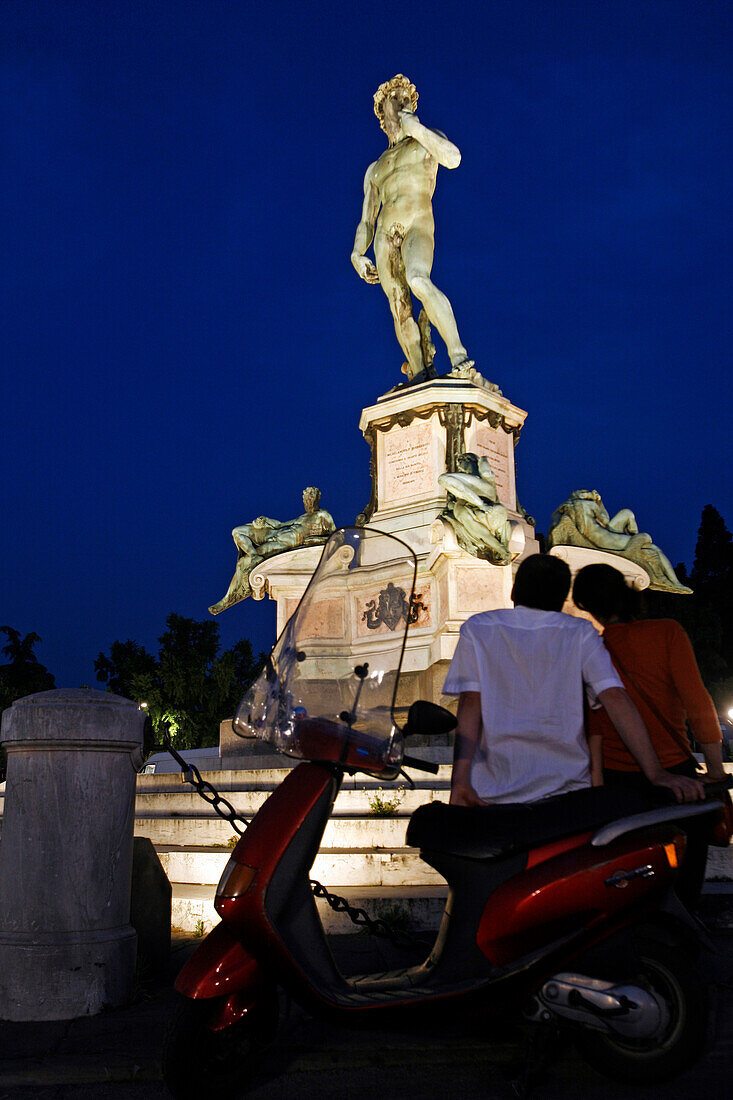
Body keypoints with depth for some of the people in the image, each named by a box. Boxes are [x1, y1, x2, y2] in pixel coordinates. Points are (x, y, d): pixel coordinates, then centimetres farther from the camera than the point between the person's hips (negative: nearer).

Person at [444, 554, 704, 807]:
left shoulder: (477, 629, 7)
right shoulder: (579, 633, 7)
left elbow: (470, 703, -3)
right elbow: (614, 697, -3)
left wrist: (459, 782, -11)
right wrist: (656, 773, -7)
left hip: (493, 791, 0)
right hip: (565, 784, 0)